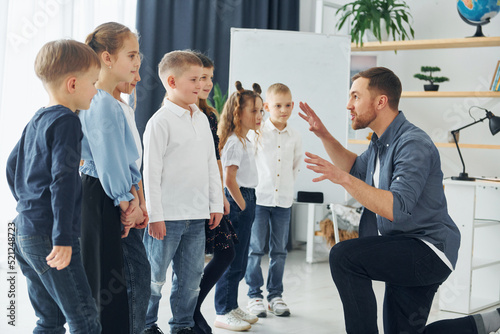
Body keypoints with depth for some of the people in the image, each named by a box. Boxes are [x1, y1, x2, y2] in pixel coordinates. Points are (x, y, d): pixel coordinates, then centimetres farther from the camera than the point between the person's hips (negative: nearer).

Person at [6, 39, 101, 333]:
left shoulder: (36, 121, 15)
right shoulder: (66, 121, -12)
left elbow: (12, 167, 24)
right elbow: (63, 180, -21)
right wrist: (63, 239, -23)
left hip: (24, 233, 10)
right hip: (49, 237, -10)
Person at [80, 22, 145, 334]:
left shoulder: (112, 102, 15)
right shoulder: (102, 103, -17)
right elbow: (108, 161, -18)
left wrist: (133, 196, 6)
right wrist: (127, 202, -8)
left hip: (112, 198, 10)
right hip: (99, 199, -10)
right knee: (103, 279, -4)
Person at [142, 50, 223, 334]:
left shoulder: (202, 119, 13)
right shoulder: (160, 121, -8)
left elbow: (212, 164, 17)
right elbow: (151, 171, -10)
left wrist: (216, 204, 14)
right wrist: (154, 215, -13)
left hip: (198, 215, 7)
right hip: (168, 215, -6)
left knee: (191, 276, 12)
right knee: (155, 275, 3)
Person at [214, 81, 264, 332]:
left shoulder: (245, 141, 16)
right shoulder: (235, 142, -15)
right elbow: (229, 180, -20)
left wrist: (248, 206, 15)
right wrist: (243, 206, -13)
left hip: (246, 201, 10)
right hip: (237, 202, -10)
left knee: (240, 261, 15)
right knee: (232, 260, -4)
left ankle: (232, 308, 24)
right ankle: (223, 313, 3)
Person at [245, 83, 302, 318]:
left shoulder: (295, 137, 7)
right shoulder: (257, 132, -3)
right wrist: (256, 183, 0)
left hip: (283, 201, 3)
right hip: (259, 198, -3)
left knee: (279, 251, 8)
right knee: (255, 249, -1)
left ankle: (275, 295, 17)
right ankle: (254, 296, 8)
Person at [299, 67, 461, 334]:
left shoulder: (413, 144, -20)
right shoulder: (381, 142, 11)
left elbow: (397, 208, -32)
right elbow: (356, 168, 30)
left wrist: (344, 179, -35)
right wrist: (324, 136, 18)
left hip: (428, 251, -10)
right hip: (405, 254, 10)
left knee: (343, 256, -27)